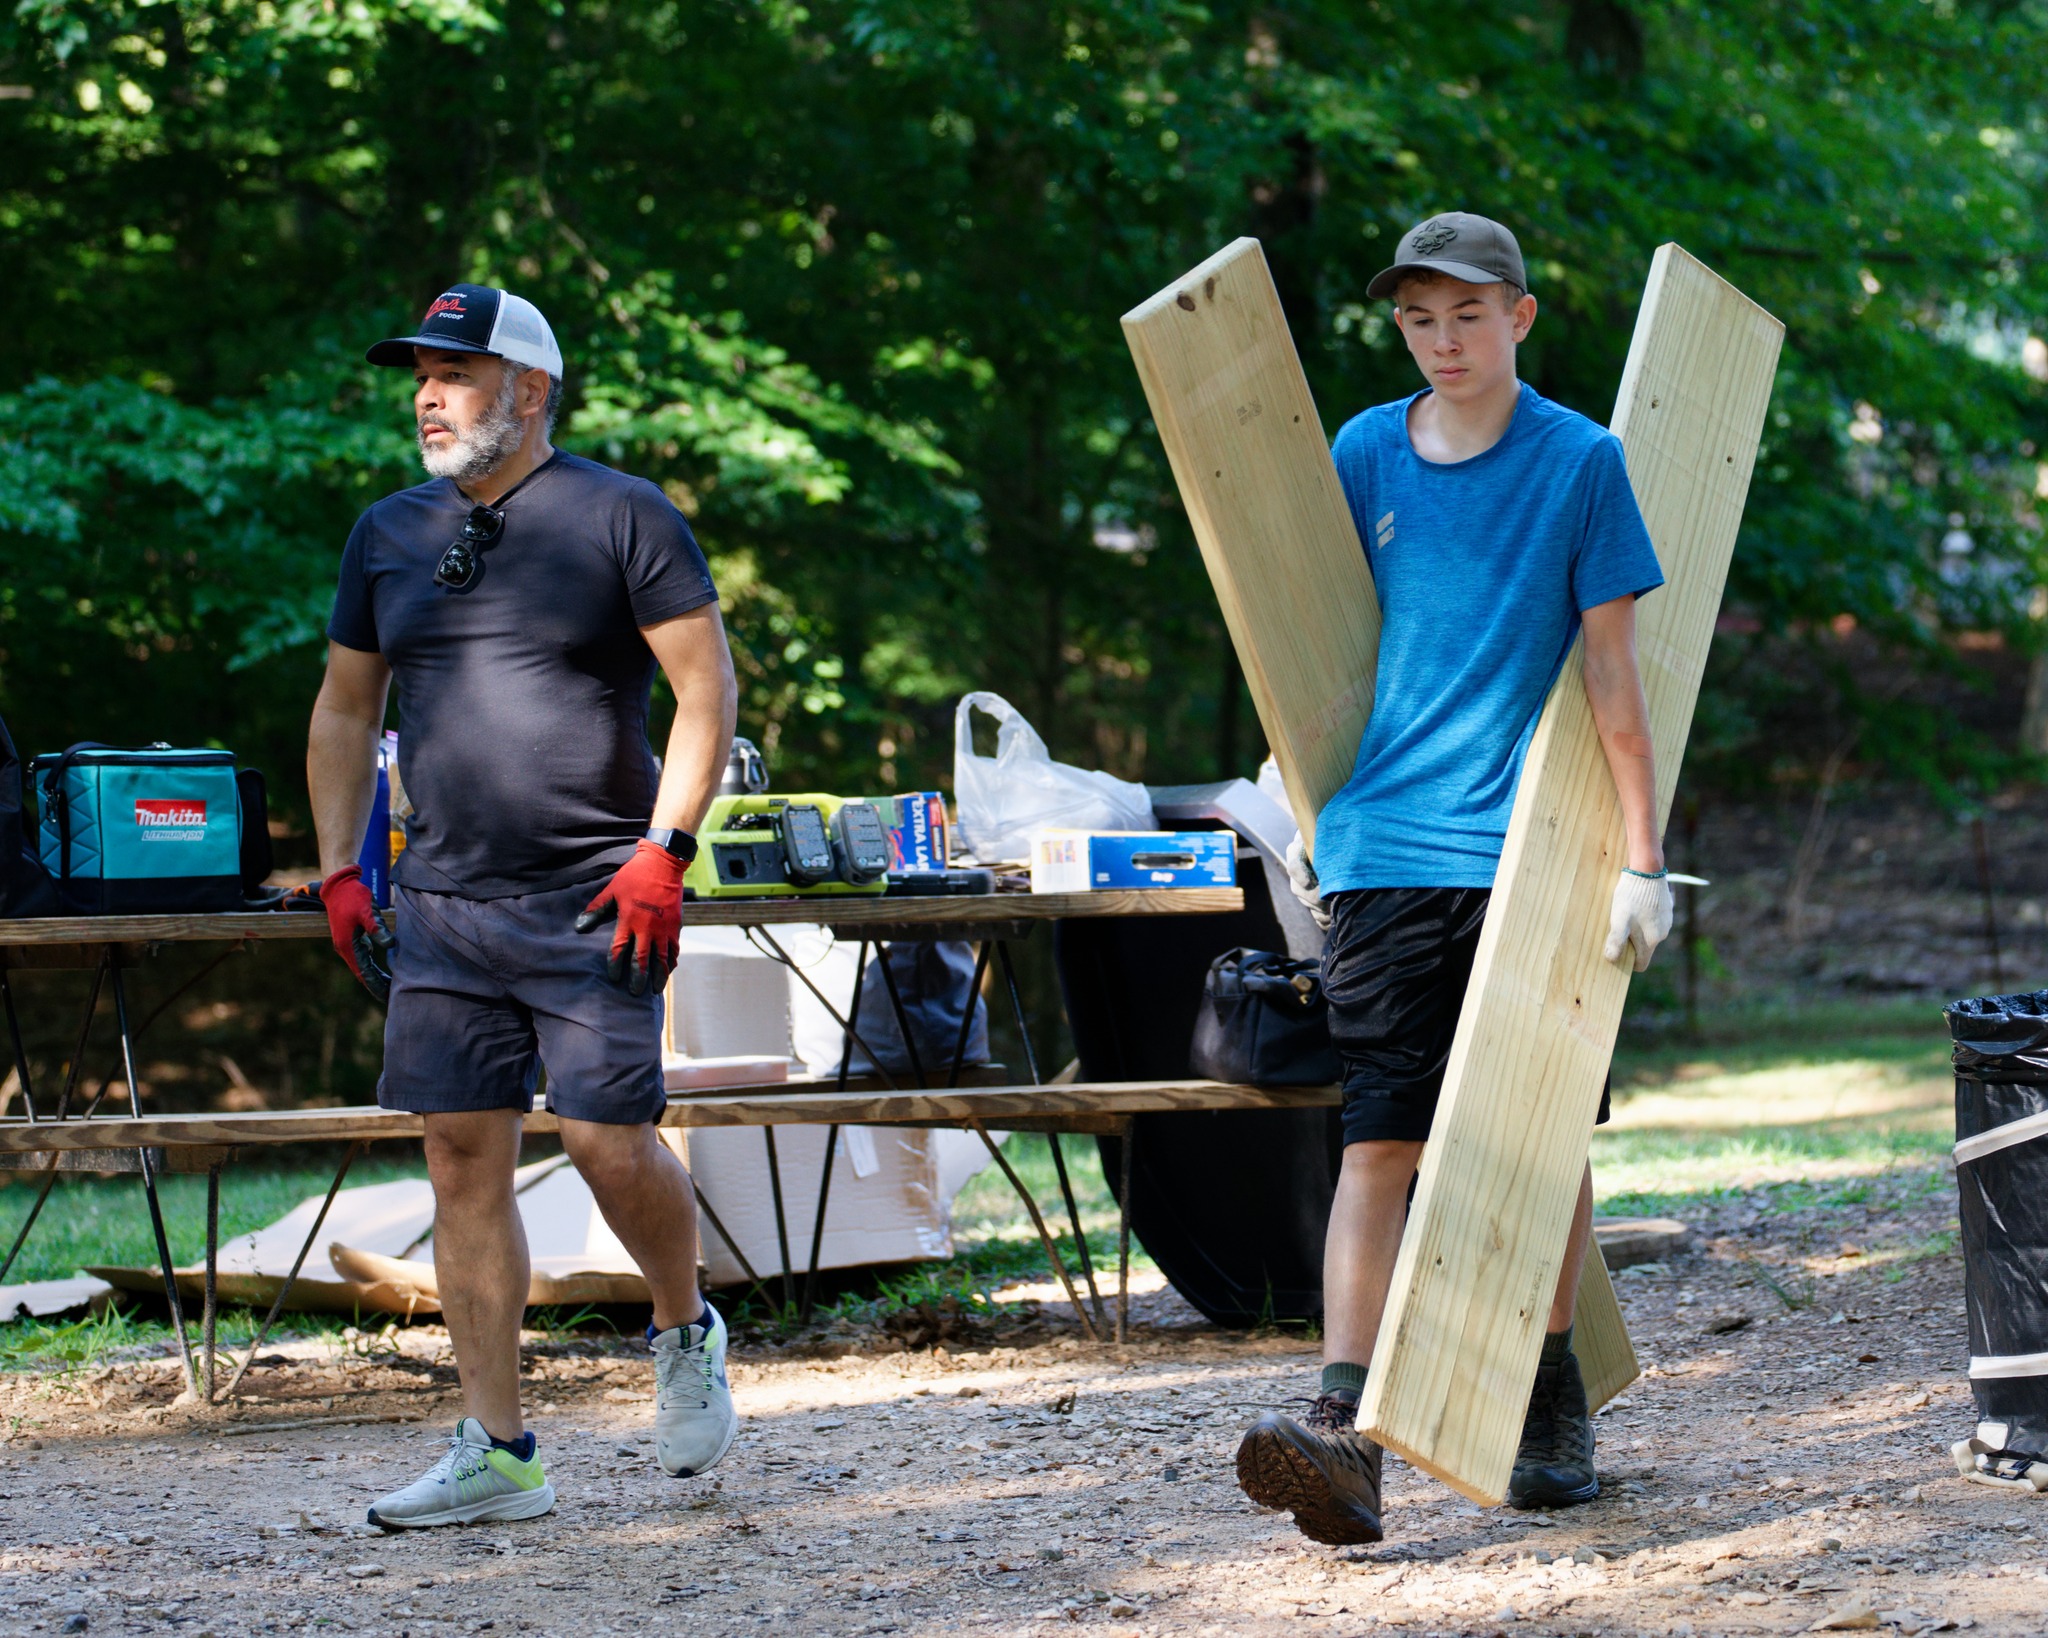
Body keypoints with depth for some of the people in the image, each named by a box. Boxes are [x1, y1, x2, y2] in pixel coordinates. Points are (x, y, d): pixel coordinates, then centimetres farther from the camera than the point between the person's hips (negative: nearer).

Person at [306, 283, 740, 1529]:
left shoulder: (621, 517, -3)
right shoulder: (390, 534, 13)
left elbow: (708, 688, -4)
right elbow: (345, 712, 21)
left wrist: (665, 849, -13)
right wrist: (339, 870, 12)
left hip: (594, 902, -5)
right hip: (442, 904, 5)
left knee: (611, 1140, -10)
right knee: (464, 1158, 1)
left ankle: (688, 1335, 22)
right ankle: (495, 1452, 6)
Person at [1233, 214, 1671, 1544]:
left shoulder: (1580, 462, -1)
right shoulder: (1364, 457, 7)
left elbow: (1612, 672, -1)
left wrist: (1645, 857, -4)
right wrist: (1307, 823, 16)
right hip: (1385, 850, 1)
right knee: (1380, 1142, -6)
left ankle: (1556, 1406, 23)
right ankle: (1347, 1432, -15)